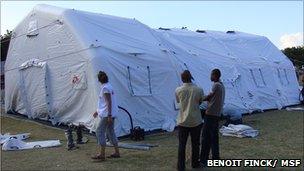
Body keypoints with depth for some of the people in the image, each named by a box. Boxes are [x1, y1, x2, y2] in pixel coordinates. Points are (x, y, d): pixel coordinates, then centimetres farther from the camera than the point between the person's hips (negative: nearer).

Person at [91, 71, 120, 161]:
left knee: (99, 131, -4)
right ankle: (117, 152, 19)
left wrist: (109, 115, -22)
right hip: (111, 114, 10)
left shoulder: (105, 88, -15)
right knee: (110, 132, 14)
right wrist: (98, 111, 28)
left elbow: (109, 102, -20)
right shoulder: (108, 86, 15)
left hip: (107, 114, -10)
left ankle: (102, 154, -1)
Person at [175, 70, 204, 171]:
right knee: (195, 144, 15)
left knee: (182, 145, 7)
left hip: (183, 121, 0)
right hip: (196, 121, 0)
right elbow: (200, 102, 8)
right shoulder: (199, 90, -8)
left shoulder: (178, 90, -6)